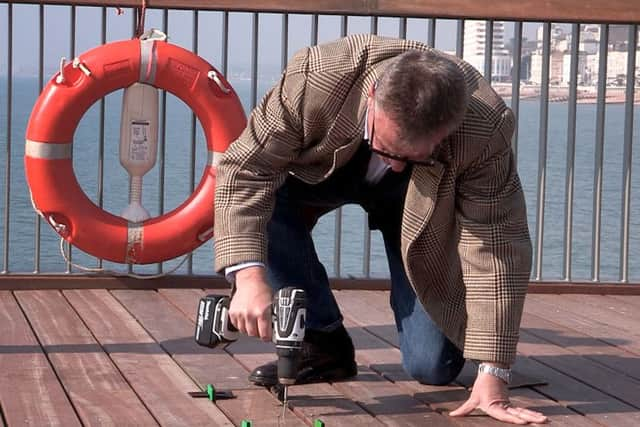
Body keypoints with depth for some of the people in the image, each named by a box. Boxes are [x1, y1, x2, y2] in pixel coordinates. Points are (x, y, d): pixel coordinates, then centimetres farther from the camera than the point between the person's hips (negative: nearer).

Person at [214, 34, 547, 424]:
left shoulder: (485, 129, -40)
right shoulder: (316, 78, -40)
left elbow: (495, 245, -34)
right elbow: (246, 167, -34)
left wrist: (492, 375, -35)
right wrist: (249, 274, -48)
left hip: (416, 203, -1)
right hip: (327, 170, 1)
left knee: (434, 367, -10)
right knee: (262, 201, -33)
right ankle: (323, 341, -11)